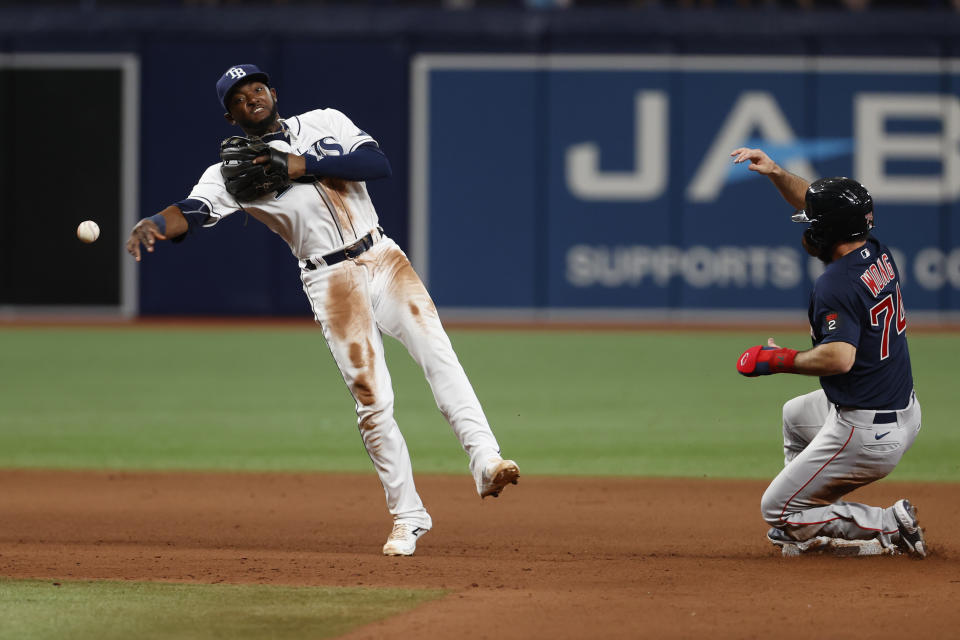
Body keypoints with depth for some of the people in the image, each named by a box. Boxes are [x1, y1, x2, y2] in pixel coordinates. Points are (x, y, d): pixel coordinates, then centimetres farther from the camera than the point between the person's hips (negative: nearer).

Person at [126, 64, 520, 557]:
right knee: (371, 398, -6)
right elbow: (193, 210, -14)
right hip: (332, 281, -2)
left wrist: (305, 165, -14)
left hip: (383, 257, 2)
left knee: (437, 353, -17)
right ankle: (407, 516, 1)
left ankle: (484, 461, -24)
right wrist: (153, 225, -36)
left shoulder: (324, 124, 8)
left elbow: (378, 164, -6)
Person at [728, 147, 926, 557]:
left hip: (866, 434, -10)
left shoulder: (835, 284, -24)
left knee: (776, 510, 5)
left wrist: (777, 360, -25)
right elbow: (815, 202, 18)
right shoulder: (877, 254, 3)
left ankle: (889, 526, -5)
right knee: (795, 415, 37)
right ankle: (813, 524, 36)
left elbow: (840, 357, -38)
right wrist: (776, 174, 6)